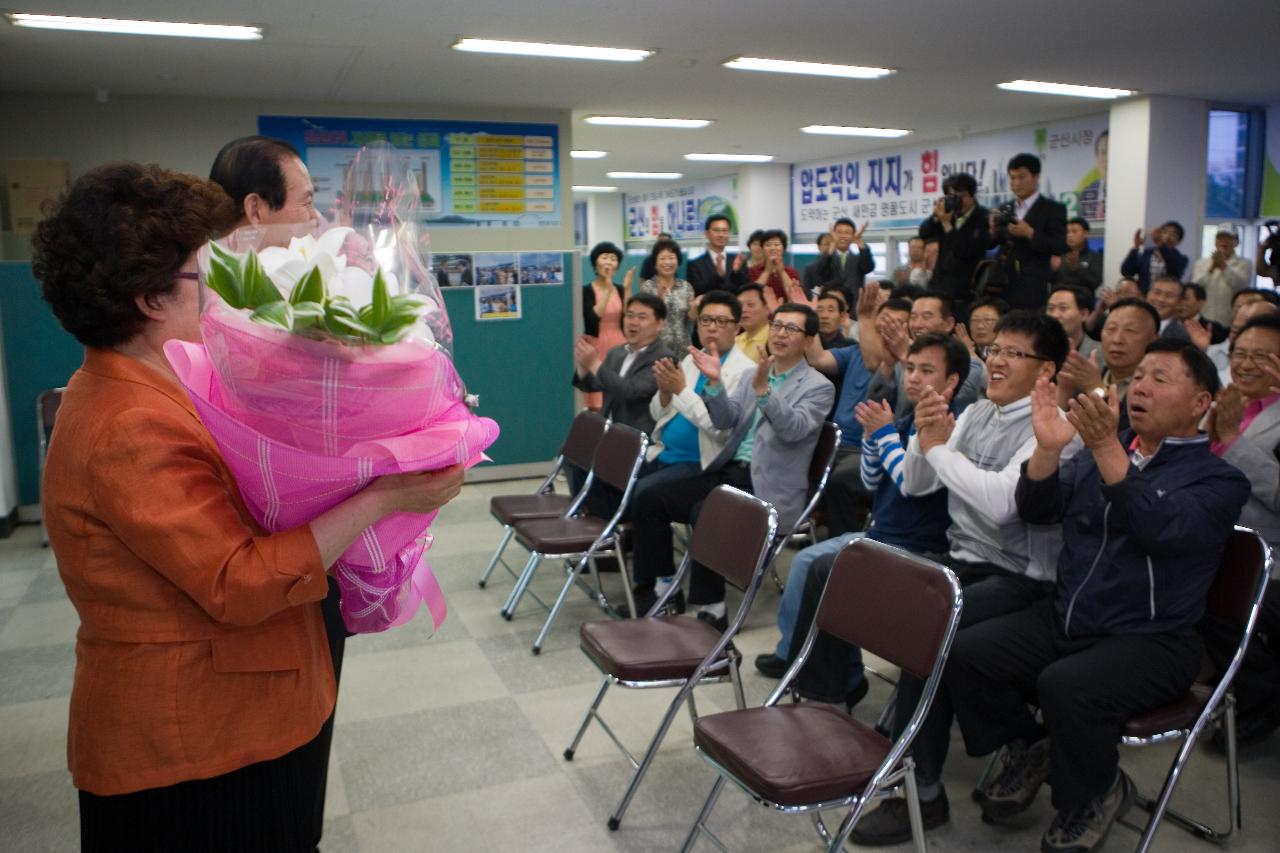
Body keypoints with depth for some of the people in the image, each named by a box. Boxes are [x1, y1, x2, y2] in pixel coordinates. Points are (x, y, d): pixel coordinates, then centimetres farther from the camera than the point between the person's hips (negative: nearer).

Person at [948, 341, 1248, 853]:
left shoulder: (1219, 479, -3)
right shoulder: (1097, 456, 14)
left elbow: (1159, 528, -24)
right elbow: (1036, 510, 2)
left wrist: (1106, 447, -35)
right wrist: (1048, 447, -16)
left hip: (1149, 641, -5)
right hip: (1062, 620, 5)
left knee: (1067, 687, -33)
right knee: (963, 653, -16)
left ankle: (1096, 793, 0)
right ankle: (1030, 750, 12)